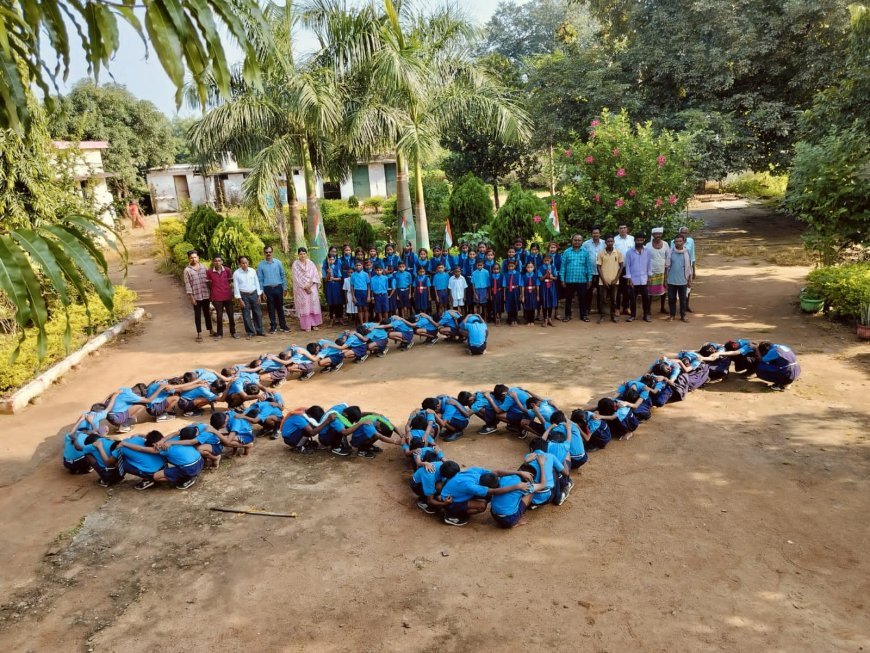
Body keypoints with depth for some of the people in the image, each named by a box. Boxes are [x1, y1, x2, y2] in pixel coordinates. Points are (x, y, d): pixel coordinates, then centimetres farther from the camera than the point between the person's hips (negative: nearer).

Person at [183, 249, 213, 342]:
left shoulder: (204, 267, 6)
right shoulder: (187, 270, -5)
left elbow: (208, 280, 10)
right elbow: (187, 285, -6)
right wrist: (191, 297, -11)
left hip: (205, 295, 3)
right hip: (196, 296, -3)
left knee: (207, 313, 14)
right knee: (197, 315, 4)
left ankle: (210, 331, 26)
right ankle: (199, 334, 11)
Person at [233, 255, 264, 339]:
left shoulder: (252, 271, 2)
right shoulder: (236, 273, -6)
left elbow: (257, 283, 7)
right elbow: (236, 287, -5)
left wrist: (259, 295, 4)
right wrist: (239, 299, -9)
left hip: (254, 294, 3)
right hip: (244, 295, -2)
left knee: (257, 313, 7)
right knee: (246, 315, 1)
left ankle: (259, 331, 17)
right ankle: (250, 332, 11)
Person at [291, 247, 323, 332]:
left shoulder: (310, 263, 9)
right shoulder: (295, 264, 1)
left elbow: (315, 275, 3)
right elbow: (297, 277, -4)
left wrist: (310, 284, -11)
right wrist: (305, 287, -10)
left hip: (312, 287, 3)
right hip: (301, 288, -2)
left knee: (313, 303, -1)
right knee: (304, 305, -5)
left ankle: (314, 324, 4)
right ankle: (306, 325, -3)